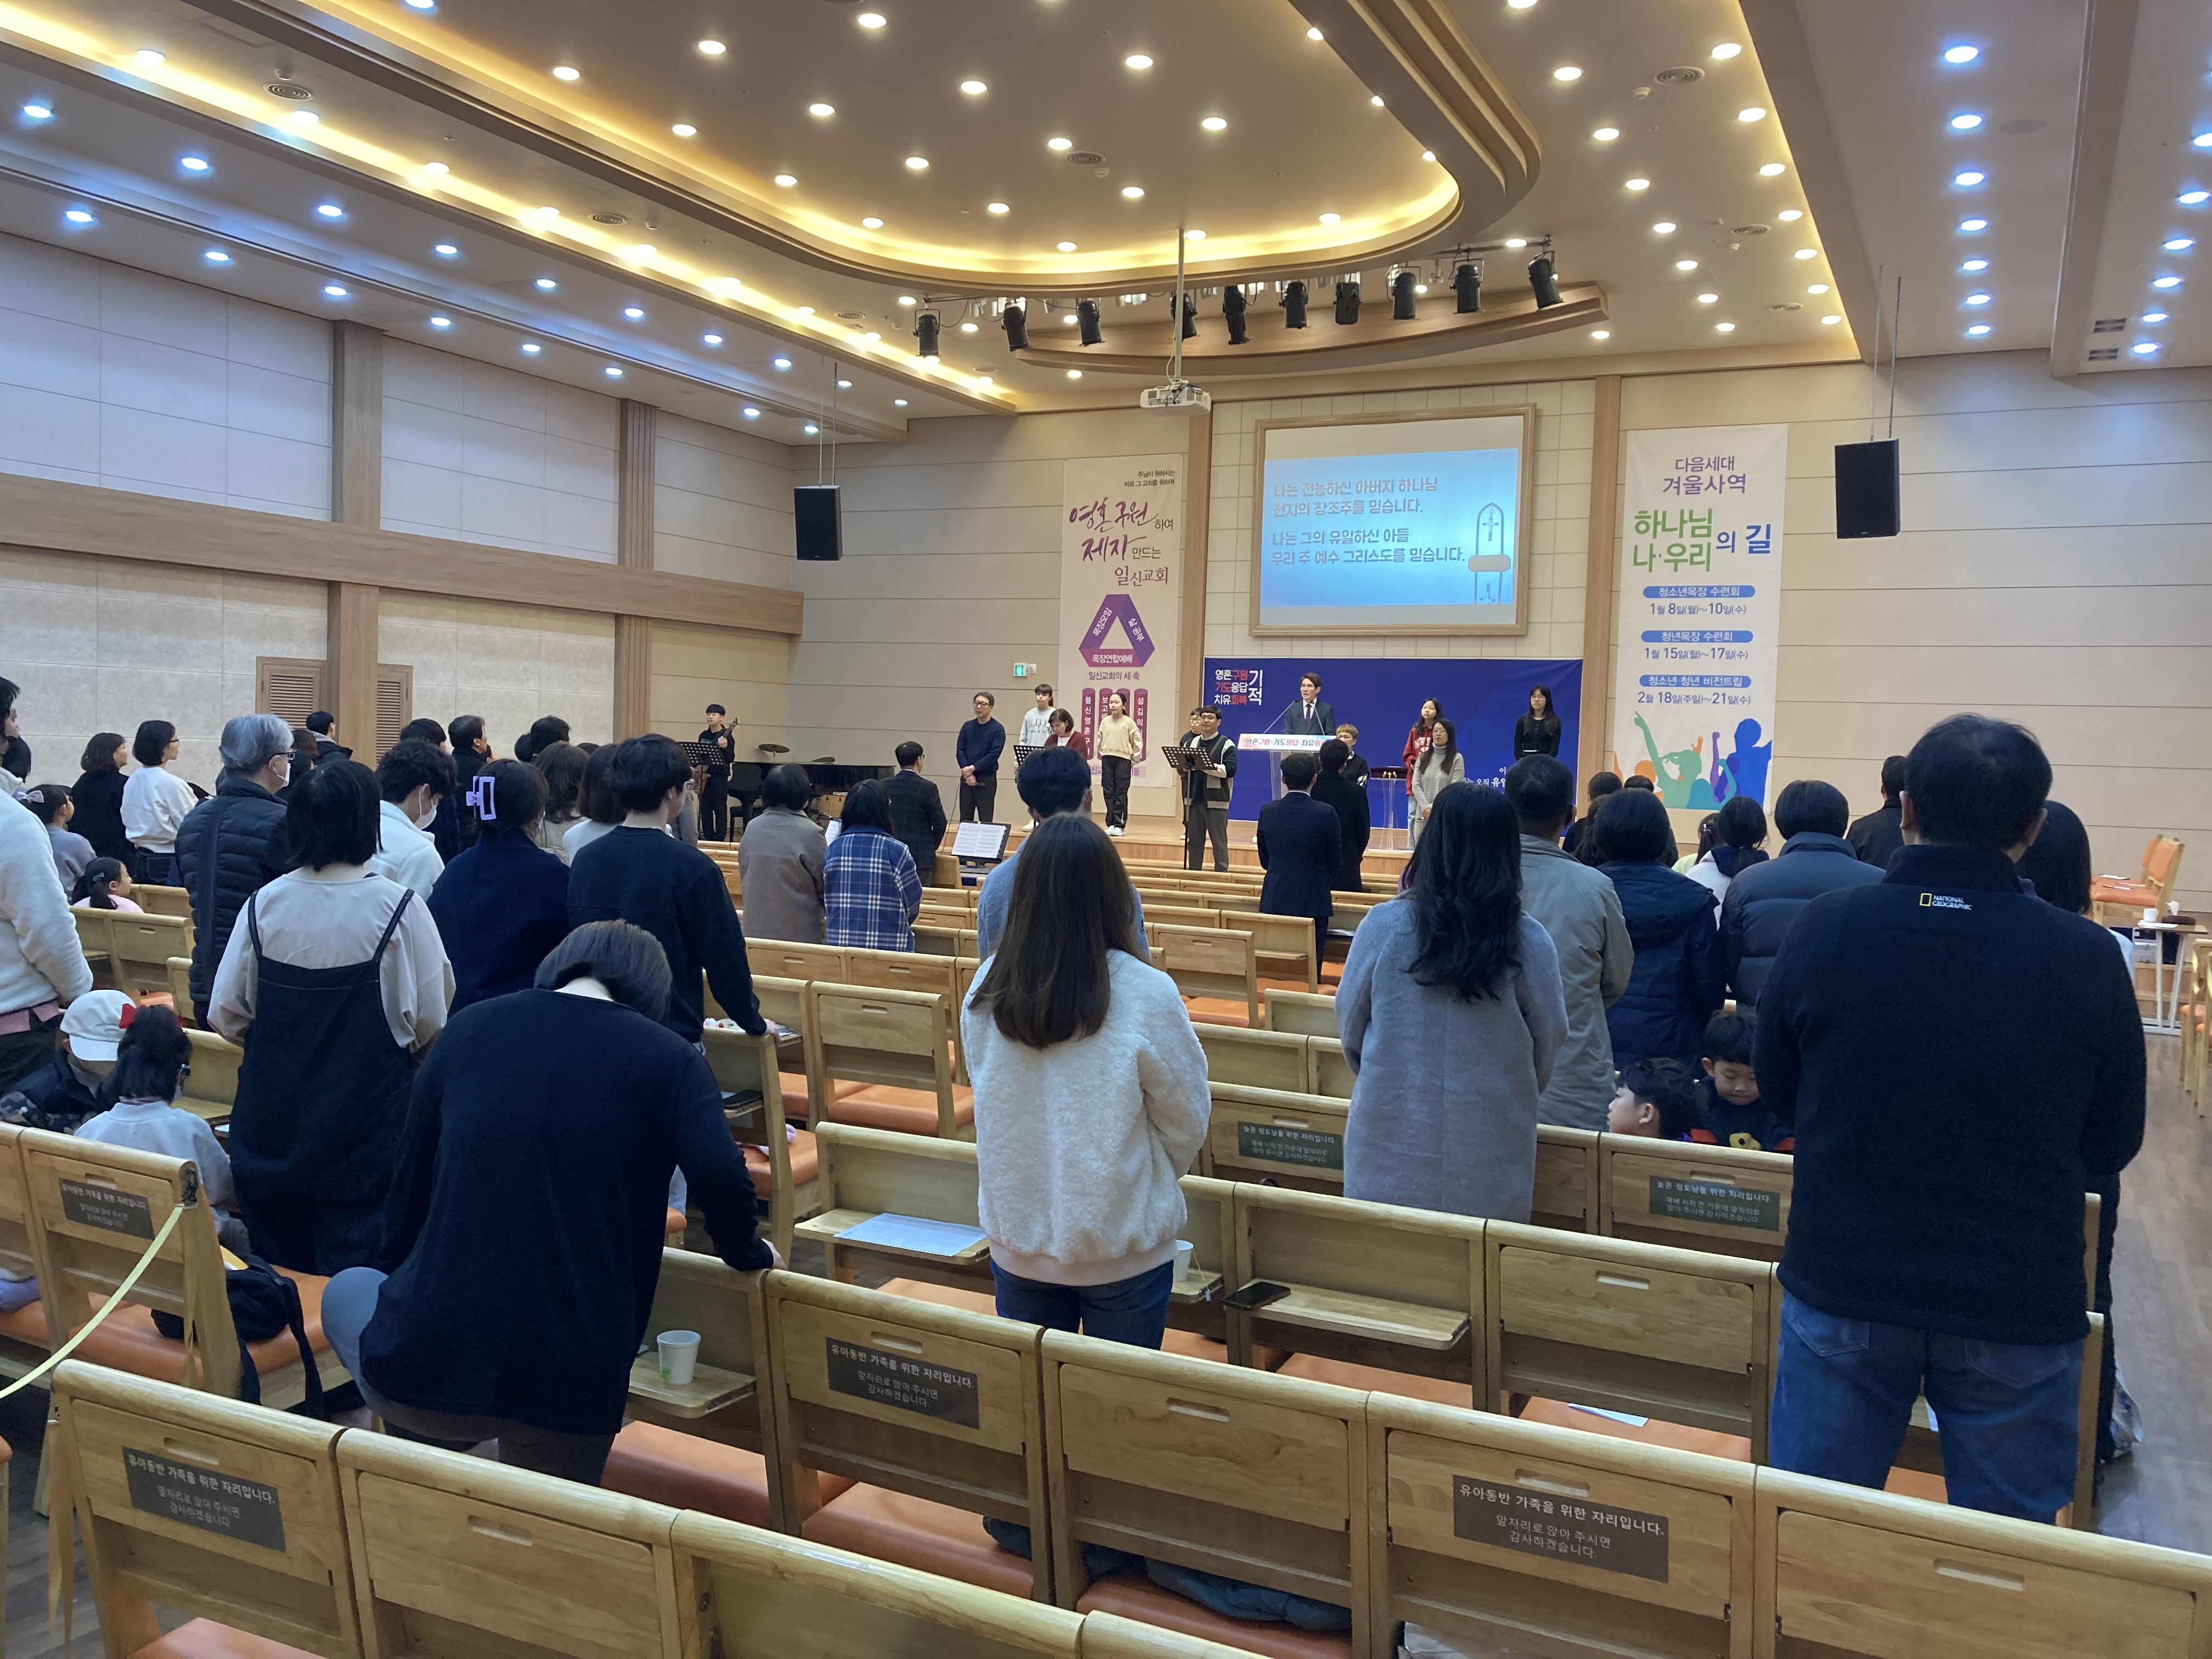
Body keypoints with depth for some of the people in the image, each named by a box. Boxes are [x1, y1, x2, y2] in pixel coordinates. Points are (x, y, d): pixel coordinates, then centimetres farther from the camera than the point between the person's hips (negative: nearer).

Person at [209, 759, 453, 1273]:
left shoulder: (264, 904, -5)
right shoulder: (397, 908, -14)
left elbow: (226, 1016, 1)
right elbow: (431, 1024, -11)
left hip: (270, 1125, 4)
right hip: (364, 1129, -3)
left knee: (279, 1276, 17)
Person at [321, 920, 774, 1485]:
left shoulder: (469, 1028, 10)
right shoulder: (668, 1058, 1)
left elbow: (412, 1180, 16)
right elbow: (719, 1177, -15)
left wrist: (394, 1276, 34)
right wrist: (749, 1255, 5)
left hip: (428, 1369, 0)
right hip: (573, 1392, 1)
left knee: (347, 1292, 32)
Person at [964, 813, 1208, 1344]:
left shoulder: (987, 988, -11)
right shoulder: (1146, 996, -20)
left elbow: (995, 1108, 3)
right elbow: (1187, 1127, -7)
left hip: (1016, 1244, 3)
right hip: (1122, 1250, -3)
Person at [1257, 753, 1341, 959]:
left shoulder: (1267, 811, -2)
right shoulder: (1326, 814, -11)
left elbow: (1264, 860, 8)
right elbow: (1335, 861, 0)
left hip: (1274, 901, 3)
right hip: (1313, 902, -3)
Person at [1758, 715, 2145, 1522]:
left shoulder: (1826, 925, -13)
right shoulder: (2086, 960, -15)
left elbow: (1778, 1090, 2)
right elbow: (2110, 1150, 0)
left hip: (1841, 1283, 1)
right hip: (2021, 1306, 0)